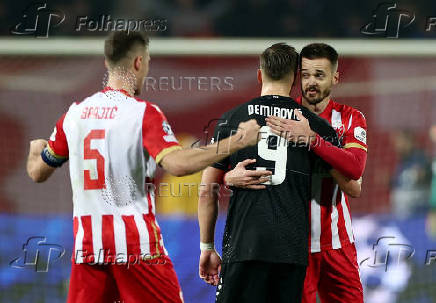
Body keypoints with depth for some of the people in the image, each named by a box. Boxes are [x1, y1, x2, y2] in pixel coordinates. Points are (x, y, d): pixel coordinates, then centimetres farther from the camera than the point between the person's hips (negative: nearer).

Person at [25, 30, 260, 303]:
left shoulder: (75, 114, 8)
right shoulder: (144, 112, -7)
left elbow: (38, 173, 19)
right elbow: (177, 164, -23)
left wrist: (36, 149, 42)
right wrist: (237, 142, -18)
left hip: (86, 244, 5)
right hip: (137, 244, -5)